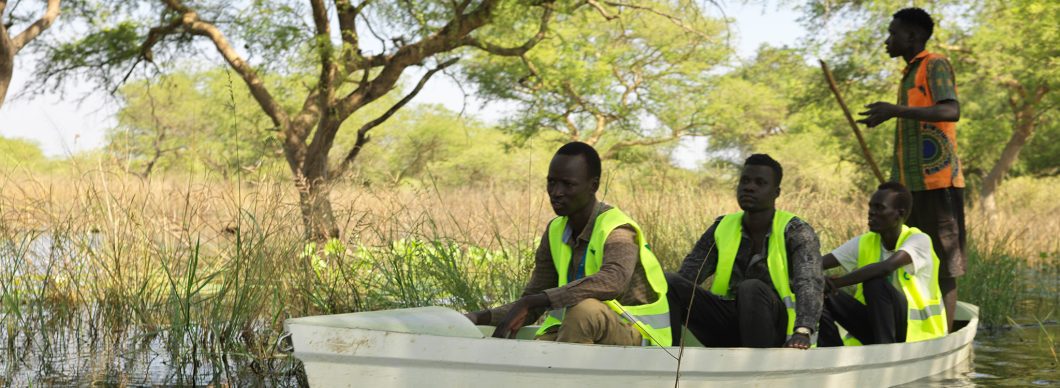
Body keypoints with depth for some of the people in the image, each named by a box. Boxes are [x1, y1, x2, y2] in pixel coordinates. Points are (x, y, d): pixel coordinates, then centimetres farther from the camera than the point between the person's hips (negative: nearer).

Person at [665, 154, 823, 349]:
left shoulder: (795, 232, -3)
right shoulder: (722, 228, 10)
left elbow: (809, 282, -21)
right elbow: (687, 275, 1)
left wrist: (802, 331, -40)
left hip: (775, 330, -4)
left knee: (752, 289, -35)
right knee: (670, 283, -17)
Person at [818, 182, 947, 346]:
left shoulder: (919, 240, -14)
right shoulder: (864, 243, 3)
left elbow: (887, 267, -35)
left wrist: (837, 282, -37)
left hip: (917, 332, -5)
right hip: (877, 326, 6)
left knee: (874, 282, -31)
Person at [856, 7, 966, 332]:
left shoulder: (935, 65, -5)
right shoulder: (910, 74, 21)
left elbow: (951, 111, -21)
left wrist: (896, 110, -30)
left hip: (937, 181, -9)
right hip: (913, 183, 9)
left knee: (943, 265, -6)